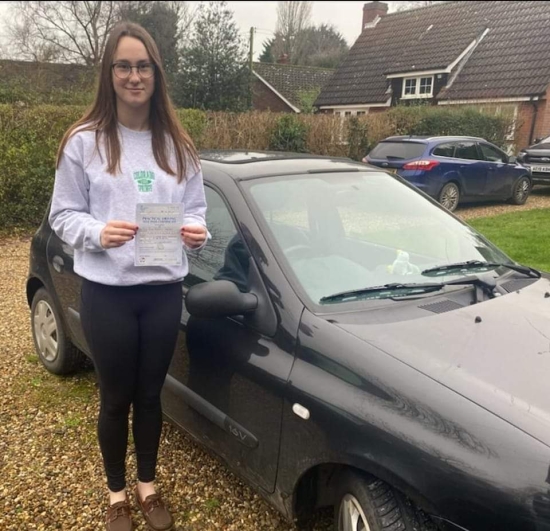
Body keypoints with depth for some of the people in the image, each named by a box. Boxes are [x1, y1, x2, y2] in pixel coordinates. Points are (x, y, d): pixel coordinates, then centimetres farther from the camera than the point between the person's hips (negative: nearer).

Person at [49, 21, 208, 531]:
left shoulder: (177, 145, 5)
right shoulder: (83, 141, -5)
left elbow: (196, 208, 9)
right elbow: (63, 215, -1)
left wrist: (198, 231, -13)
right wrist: (97, 232, -21)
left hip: (164, 290, 3)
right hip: (106, 292, -2)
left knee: (150, 395, 16)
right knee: (116, 399, 12)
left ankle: (147, 487, 39)